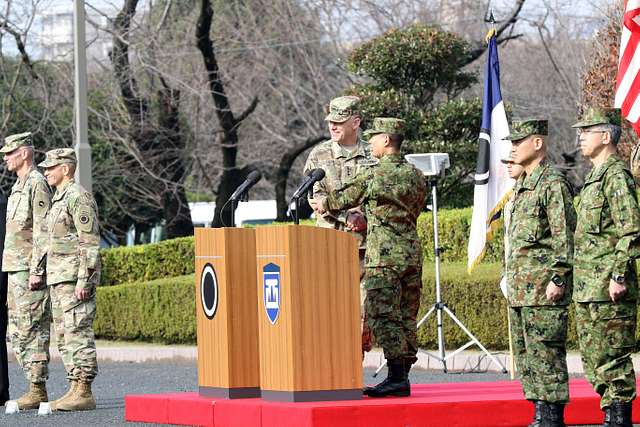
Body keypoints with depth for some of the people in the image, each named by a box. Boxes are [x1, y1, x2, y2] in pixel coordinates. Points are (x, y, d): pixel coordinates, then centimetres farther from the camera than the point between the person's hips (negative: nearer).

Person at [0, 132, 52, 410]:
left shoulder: (37, 184, -11)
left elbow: (42, 232, -17)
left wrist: (36, 271, -21)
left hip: (30, 270, -10)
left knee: (32, 332, -9)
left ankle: (38, 391, -7)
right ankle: (34, 389, 12)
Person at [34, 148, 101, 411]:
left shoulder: (79, 197, -11)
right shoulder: (59, 200, 20)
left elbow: (90, 242, -17)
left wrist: (84, 281, -22)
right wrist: (40, 271, 20)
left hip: (75, 277, -10)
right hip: (59, 279, 10)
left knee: (78, 333, -11)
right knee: (64, 336, 9)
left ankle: (83, 393, -12)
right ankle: (76, 390, 11)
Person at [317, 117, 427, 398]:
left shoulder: (375, 175, -8)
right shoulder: (415, 176, 12)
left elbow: (347, 197, 5)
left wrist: (325, 205, 28)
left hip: (383, 255, -7)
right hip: (412, 251, 7)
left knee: (382, 315, -8)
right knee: (406, 317, 8)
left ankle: (397, 377, -15)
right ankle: (403, 377, 9)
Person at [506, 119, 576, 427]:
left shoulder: (553, 185, -10)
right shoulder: (521, 186, 18)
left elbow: (565, 237, -14)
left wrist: (558, 279, -18)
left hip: (543, 287, -10)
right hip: (520, 289, 10)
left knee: (546, 354, -8)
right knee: (525, 354, 11)